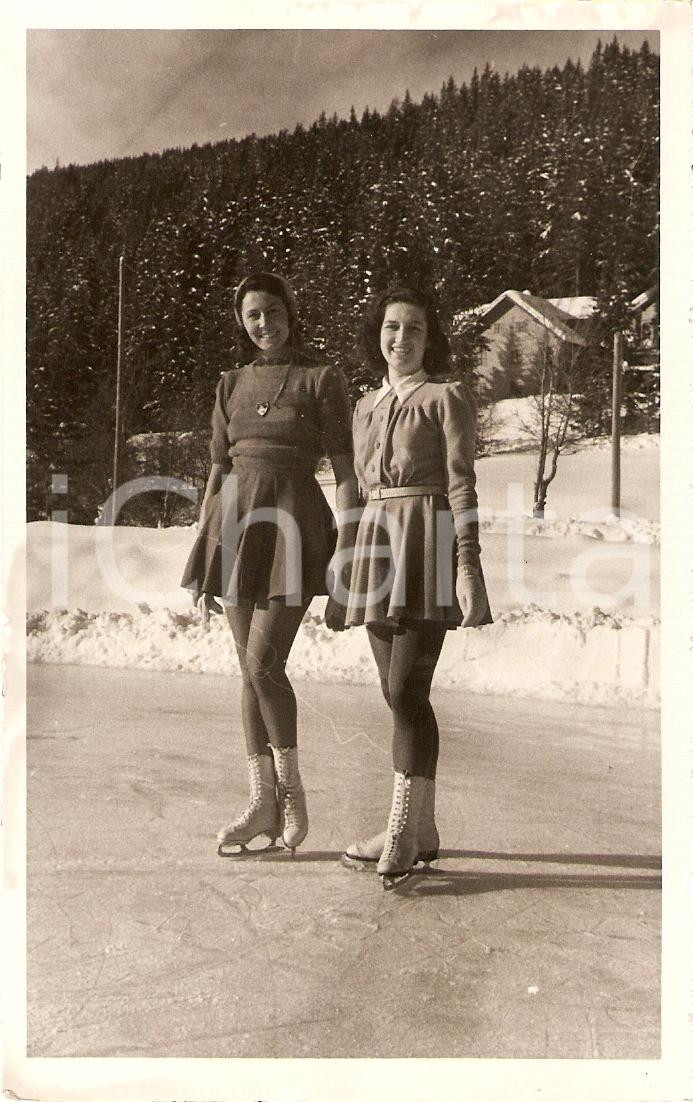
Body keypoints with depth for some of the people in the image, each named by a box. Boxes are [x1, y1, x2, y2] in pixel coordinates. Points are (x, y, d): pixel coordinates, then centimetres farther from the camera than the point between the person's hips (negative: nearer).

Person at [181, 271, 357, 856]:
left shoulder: (322, 379, 0)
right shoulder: (233, 384, 14)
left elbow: (346, 473, -4)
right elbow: (218, 470, 15)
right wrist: (202, 561, 12)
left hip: (295, 522, -5)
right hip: (238, 522, 5)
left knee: (264, 662, -12)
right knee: (250, 669, 7)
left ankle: (291, 789, 9)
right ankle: (263, 803, 18)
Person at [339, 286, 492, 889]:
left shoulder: (446, 397, 1)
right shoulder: (366, 405, 19)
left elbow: (461, 484, -6)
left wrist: (467, 566, -14)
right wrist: (353, 565, 18)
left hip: (428, 543, -6)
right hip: (378, 545, 6)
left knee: (406, 689, -11)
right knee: (401, 694, 7)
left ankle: (401, 834, -3)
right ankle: (422, 831, 16)